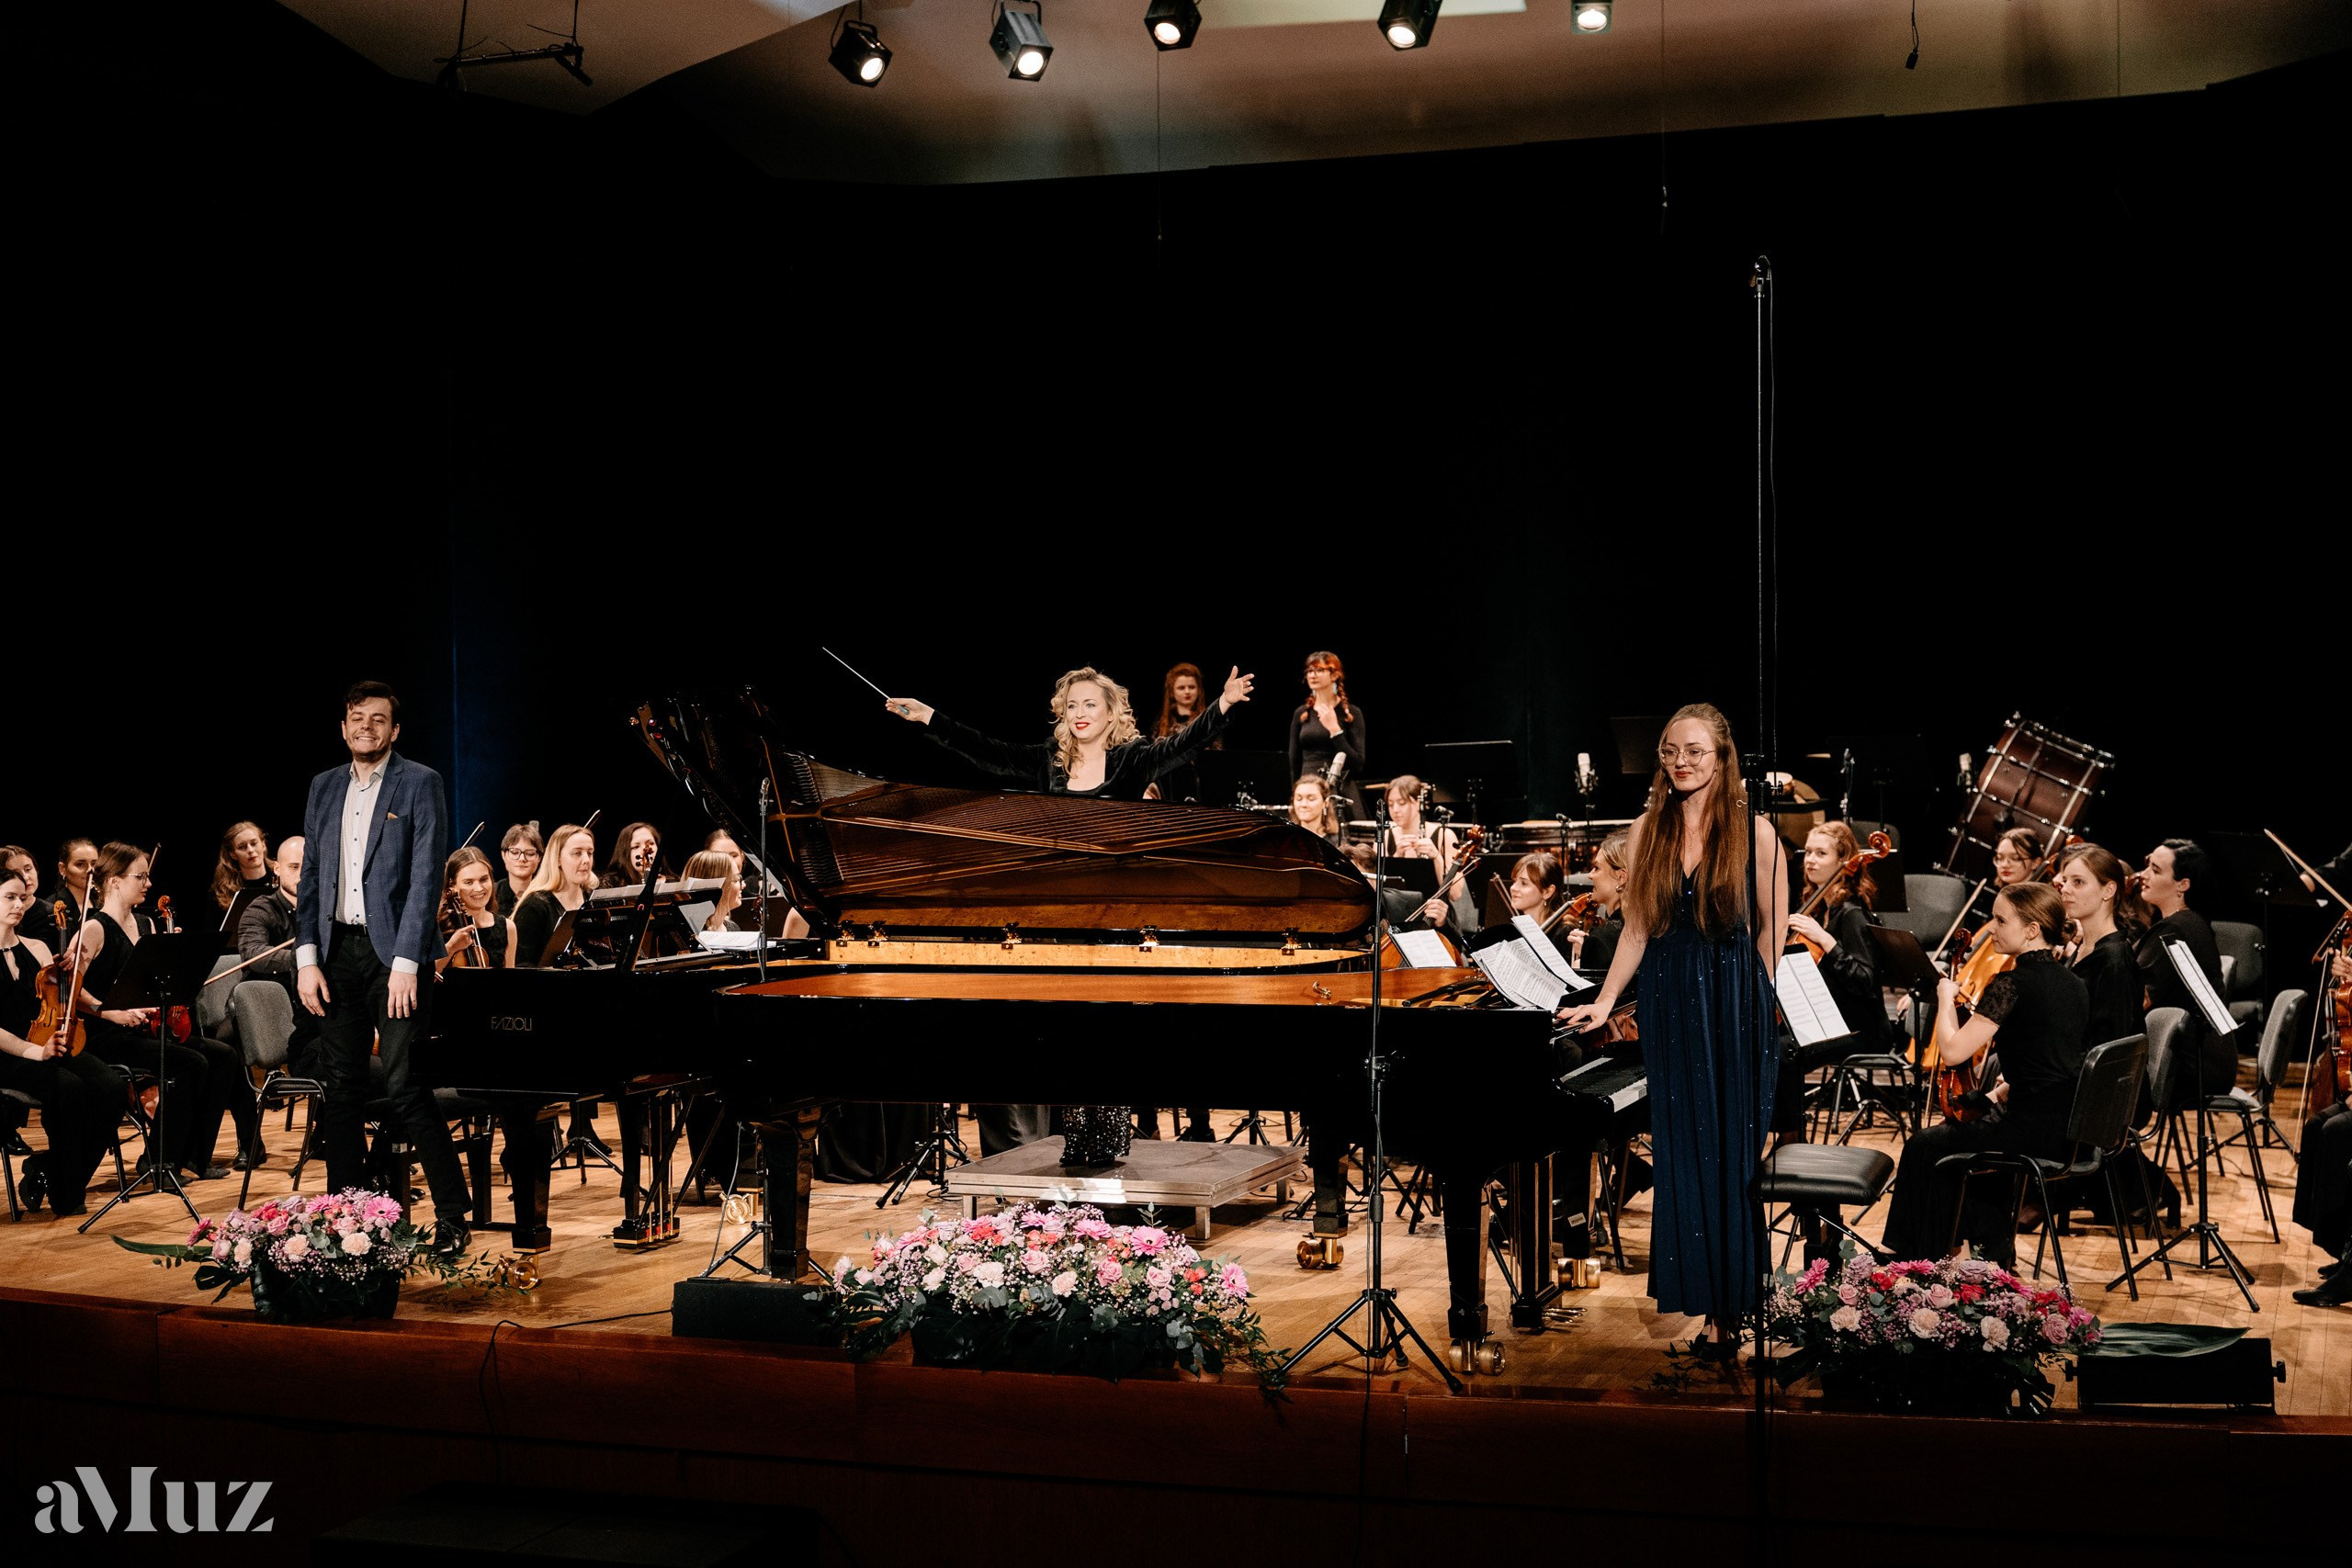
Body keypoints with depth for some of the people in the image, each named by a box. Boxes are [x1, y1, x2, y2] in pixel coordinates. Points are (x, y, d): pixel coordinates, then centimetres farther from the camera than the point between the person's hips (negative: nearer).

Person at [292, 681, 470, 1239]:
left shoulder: (419, 783, -2)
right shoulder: (325, 787, 14)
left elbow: (426, 877, -8)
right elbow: (310, 876, 14)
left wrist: (405, 963, -15)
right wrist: (307, 957, 4)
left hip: (394, 950, -5)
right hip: (337, 953, 5)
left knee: (406, 1086, -10)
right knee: (343, 1089, 8)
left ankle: (451, 1216, -3)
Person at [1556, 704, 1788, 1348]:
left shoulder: (1754, 833, -4)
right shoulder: (1646, 831, 6)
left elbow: (1772, 931, -1)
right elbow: (1638, 929, 8)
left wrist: (1750, 1002, -6)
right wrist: (1605, 1000, 2)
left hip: (1736, 1007, -3)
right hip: (1667, 1007, 3)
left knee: (1732, 1155, 2)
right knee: (1680, 1154, 5)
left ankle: (1735, 1301, 13)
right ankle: (1697, 1288, 17)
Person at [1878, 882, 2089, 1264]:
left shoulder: (2011, 984, -17)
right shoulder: (2075, 985, 9)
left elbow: (1953, 1052, -19)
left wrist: (1946, 1000, -3)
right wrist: (2001, 1092, 19)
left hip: (2035, 1132, -8)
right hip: (2072, 1130, 8)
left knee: (1924, 1147, 13)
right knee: (1969, 1130, 32)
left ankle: (1923, 1258, 27)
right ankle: (1995, 1240, 35)